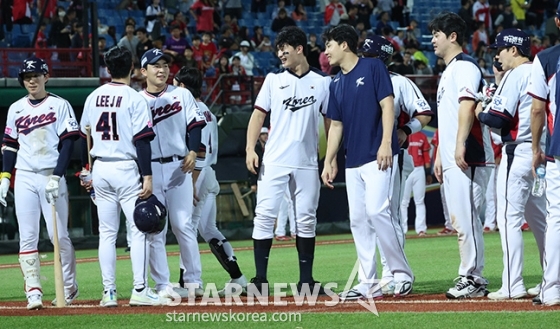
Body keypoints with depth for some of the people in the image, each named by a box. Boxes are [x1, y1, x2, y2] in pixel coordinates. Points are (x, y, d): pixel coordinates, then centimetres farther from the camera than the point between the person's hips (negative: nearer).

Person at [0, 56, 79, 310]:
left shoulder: (60, 105, 0)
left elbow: (68, 142, -5)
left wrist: (56, 177, -13)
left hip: (52, 177, -3)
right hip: (24, 177, 3)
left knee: (59, 236, -5)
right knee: (27, 237, -3)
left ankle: (69, 287, 9)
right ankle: (33, 292, -4)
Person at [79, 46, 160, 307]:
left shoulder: (93, 98, 7)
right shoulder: (134, 99, -9)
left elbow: (84, 137, 14)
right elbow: (142, 140, -14)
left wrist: (85, 169, 24)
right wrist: (147, 177, -14)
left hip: (100, 168, 5)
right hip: (126, 168, -5)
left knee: (107, 232, 8)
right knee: (140, 229, 0)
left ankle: (109, 292, 6)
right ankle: (140, 290, -5)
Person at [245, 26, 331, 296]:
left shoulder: (322, 82, 6)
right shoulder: (274, 79, 9)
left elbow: (330, 121, 8)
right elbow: (259, 114, 6)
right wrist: (250, 148, -6)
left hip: (307, 162, 0)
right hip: (274, 161, 0)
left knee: (306, 219, 4)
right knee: (265, 215, -8)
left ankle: (306, 280, 11)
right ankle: (260, 279, -7)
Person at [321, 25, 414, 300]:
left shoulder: (372, 68, -2)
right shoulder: (336, 83, 17)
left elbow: (387, 104, -9)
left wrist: (386, 143, -18)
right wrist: (329, 161, 14)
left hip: (378, 156, -8)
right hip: (353, 161, 8)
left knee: (377, 210, -19)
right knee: (358, 219, 4)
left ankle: (402, 274, -9)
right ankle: (368, 283, 6)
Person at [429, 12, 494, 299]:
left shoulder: (464, 66, -8)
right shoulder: (448, 71, 24)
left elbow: (467, 104, -22)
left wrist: (460, 145, -30)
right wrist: (439, 155, 24)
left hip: (468, 157, -11)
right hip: (451, 161, 11)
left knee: (465, 217, -12)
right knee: (460, 219, 10)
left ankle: (472, 278, -10)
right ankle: (471, 277, 12)